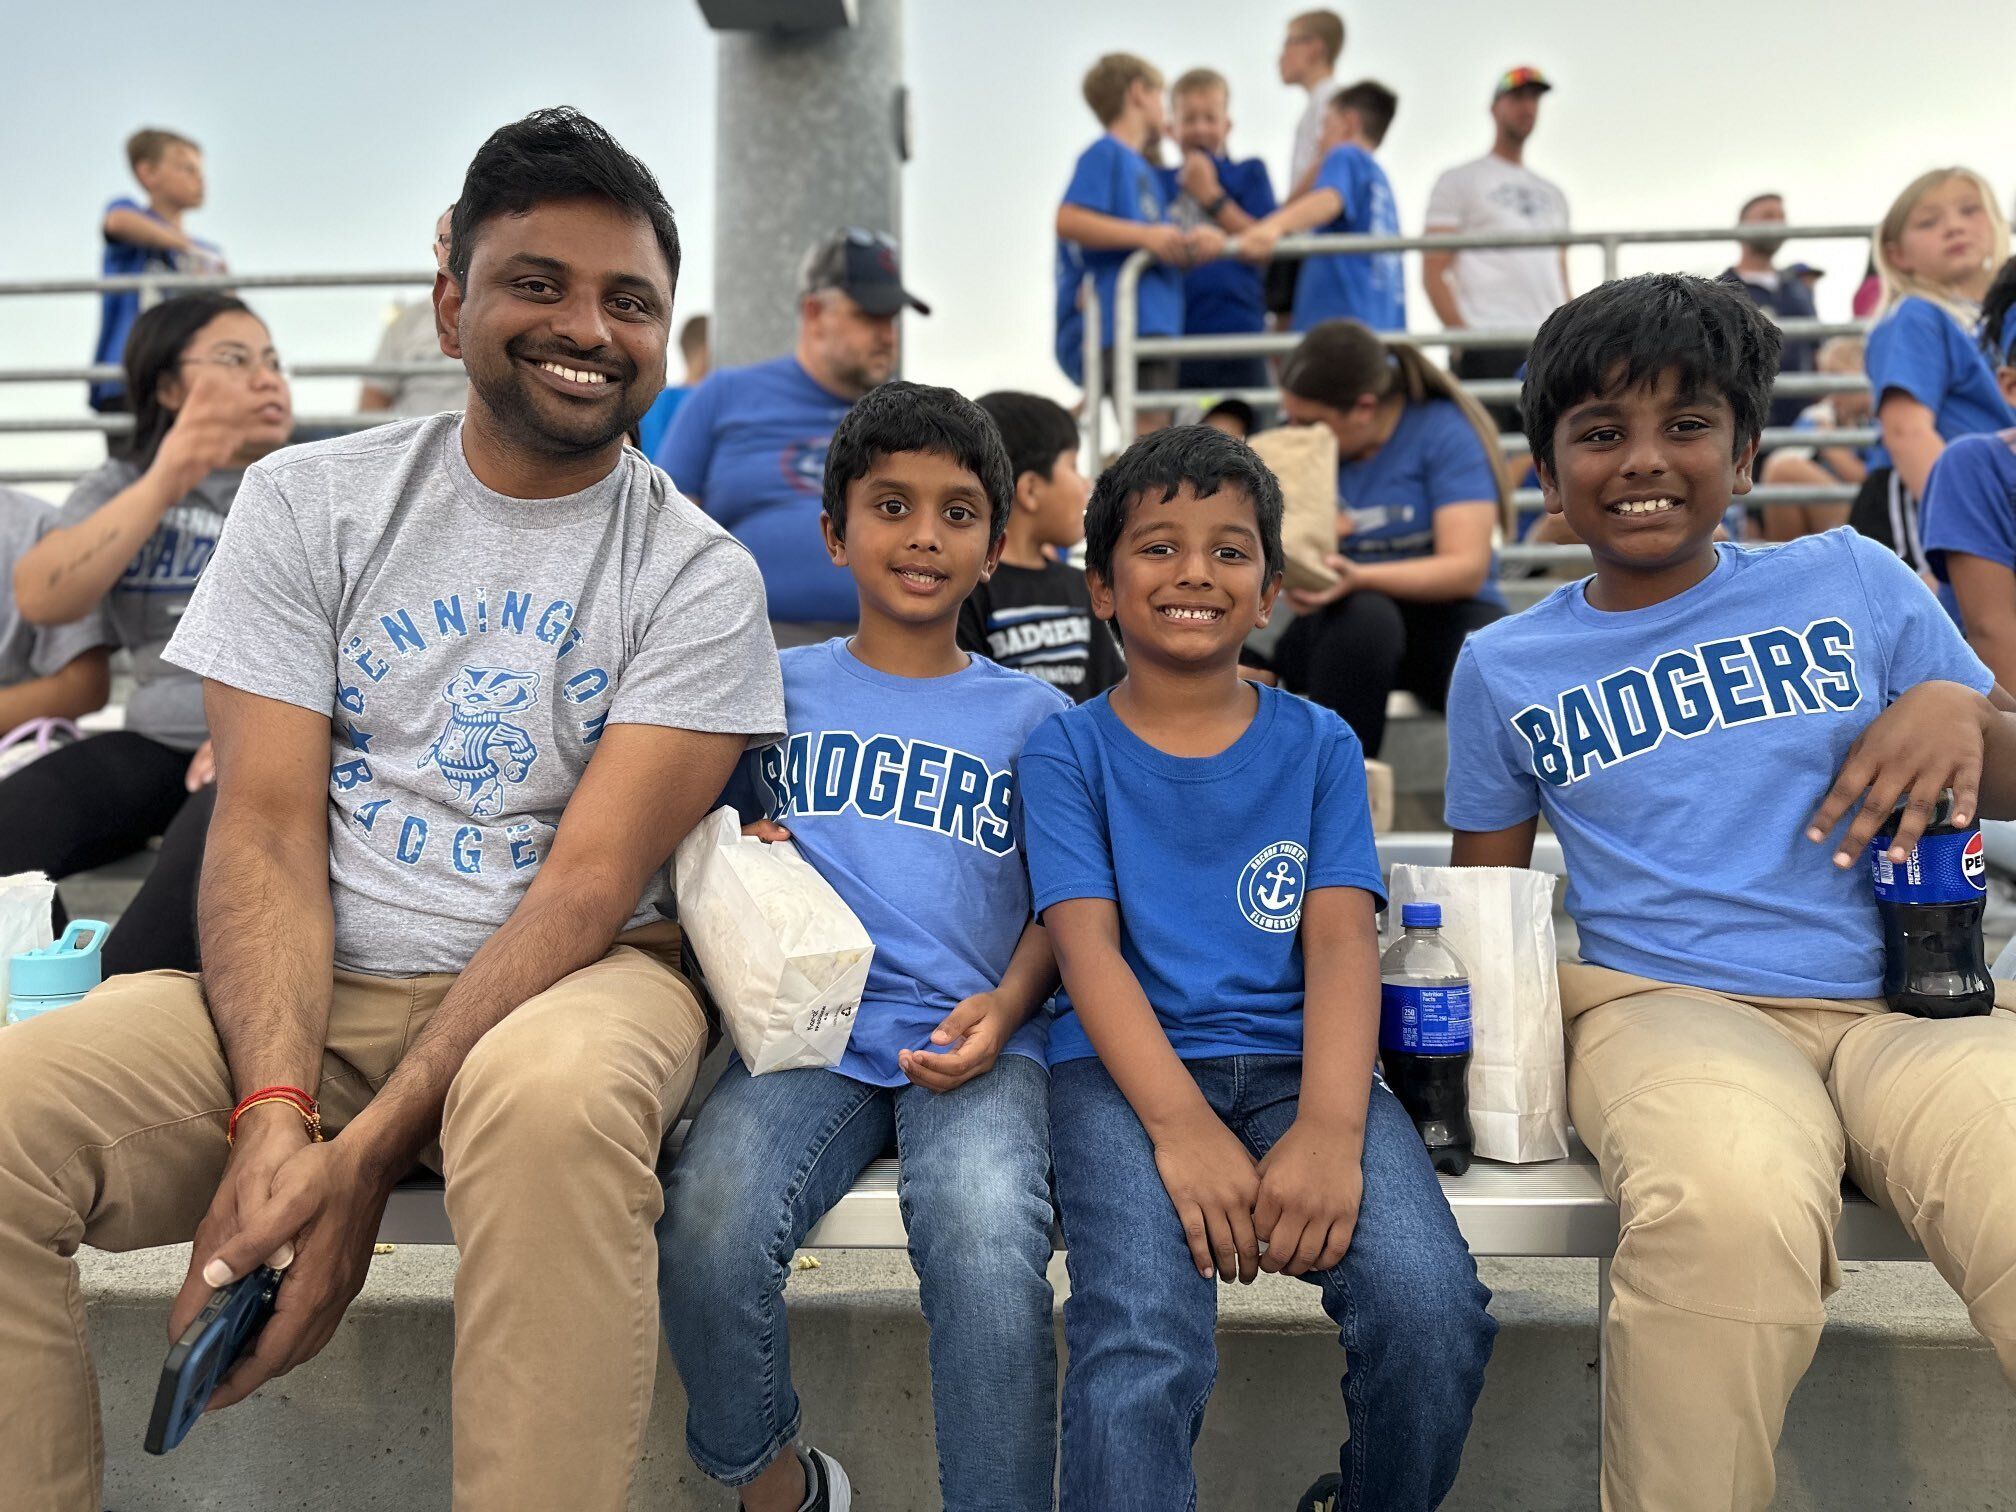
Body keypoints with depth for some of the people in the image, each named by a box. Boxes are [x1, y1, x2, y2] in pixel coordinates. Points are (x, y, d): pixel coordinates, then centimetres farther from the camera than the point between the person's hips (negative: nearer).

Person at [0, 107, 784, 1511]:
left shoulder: (698, 575, -2)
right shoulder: (308, 501, 5)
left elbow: (590, 881, -11)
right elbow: (268, 828, -3)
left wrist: (365, 1152, -21)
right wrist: (274, 1113, -19)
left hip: (568, 977, -2)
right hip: (306, 986, 3)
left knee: (551, 1097, -37)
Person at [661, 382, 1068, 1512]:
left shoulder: (1031, 714, 14)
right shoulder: (777, 687, 16)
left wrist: (1004, 1007, -5)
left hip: (976, 1041, -1)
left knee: (989, 1249, -32)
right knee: (708, 1238, -26)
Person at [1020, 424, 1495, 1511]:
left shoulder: (1318, 745, 14)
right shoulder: (1068, 751, 9)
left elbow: (1341, 942, 1)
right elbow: (1089, 948, -3)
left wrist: (1329, 1128, -18)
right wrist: (1180, 1124, -20)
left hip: (1295, 1061, 2)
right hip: (1123, 1068, -2)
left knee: (1432, 1311, -23)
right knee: (1140, 1354, -30)